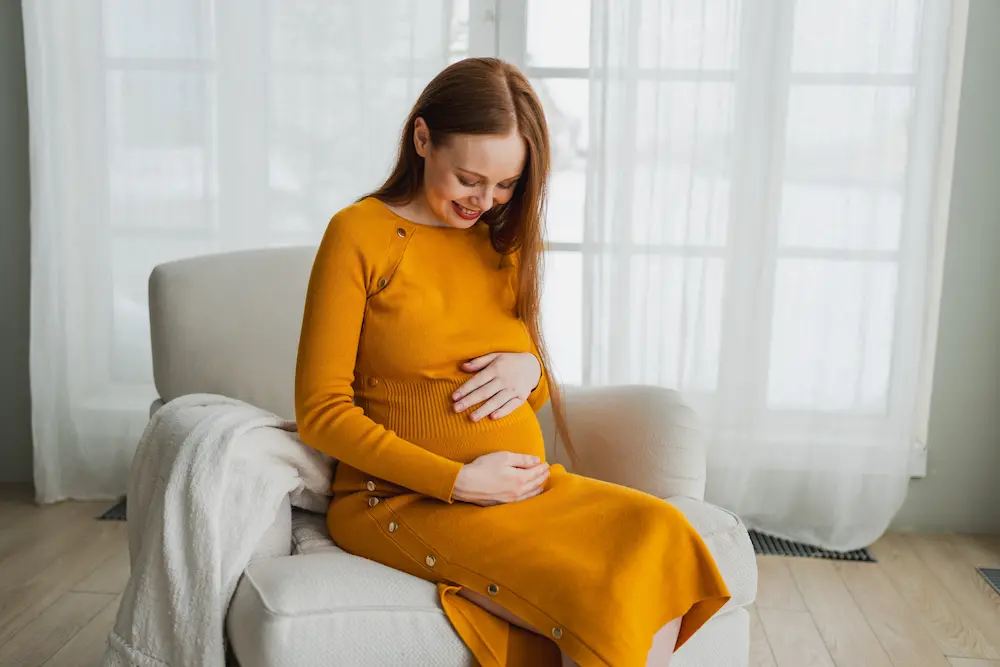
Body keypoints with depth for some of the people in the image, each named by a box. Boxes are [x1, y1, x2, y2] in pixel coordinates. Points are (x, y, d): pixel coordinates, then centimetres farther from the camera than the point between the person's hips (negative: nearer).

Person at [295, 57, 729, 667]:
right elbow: (321, 411, -7)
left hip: (526, 488, 6)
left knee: (659, 532, -24)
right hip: (407, 501, -5)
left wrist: (530, 371, -3)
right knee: (599, 595, -28)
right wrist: (457, 480, -15)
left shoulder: (504, 240, 15)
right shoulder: (360, 235, -3)